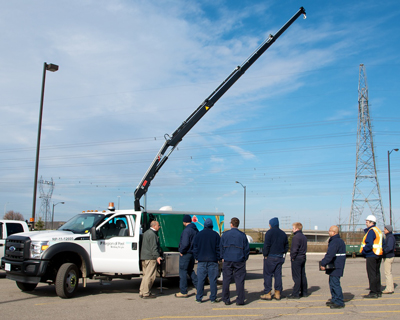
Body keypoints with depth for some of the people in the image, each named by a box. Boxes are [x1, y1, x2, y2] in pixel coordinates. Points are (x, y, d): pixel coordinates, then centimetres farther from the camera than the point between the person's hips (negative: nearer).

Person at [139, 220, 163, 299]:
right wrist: (157, 256, -27)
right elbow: (153, 247, -21)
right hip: (150, 258, -10)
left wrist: (158, 250, 38)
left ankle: (142, 292, 19)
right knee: (150, 276, -7)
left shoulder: (146, 233, 20)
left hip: (143, 257, 10)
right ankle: (146, 294, -5)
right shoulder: (152, 234, -13)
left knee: (145, 275, 16)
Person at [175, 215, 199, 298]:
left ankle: (183, 292, 5)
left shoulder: (186, 230, -19)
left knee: (183, 272, 0)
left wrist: (181, 251, -12)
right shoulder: (196, 230, 10)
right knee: (190, 270, 21)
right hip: (193, 253, 9)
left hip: (185, 254, -9)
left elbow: (185, 244, -25)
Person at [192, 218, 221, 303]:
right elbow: (218, 248, 1)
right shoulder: (215, 235, 0)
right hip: (213, 261, -1)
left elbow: (195, 248, 7)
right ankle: (213, 298, 6)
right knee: (213, 280, 3)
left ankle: (199, 298, 6)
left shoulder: (198, 235, 5)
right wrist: (219, 258, 7)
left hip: (201, 261, 1)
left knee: (200, 280, 4)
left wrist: (197, 257, 14)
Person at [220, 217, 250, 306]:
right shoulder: (242, 235, 0)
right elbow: (247, 248, 3)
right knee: (239, 280, 3)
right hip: (239, 260, 0)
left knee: (226, 280, 7)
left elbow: (221, 247, 6)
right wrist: (245, 258, 13)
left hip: (227, 260, 1)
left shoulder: (225, 234, 1)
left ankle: (226, 300, 10)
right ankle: (240, 300, 4)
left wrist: (222, 257, 14)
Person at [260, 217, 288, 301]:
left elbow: (266, 245, -14)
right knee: (278, 275, 9)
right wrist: (282, 254, 18)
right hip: (280, 258, 6)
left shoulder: (270, 232, -8)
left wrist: (265, 255, -6)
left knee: (268, 275, -1)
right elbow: (286, 246, 17)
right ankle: (277, 293, 10)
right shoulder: (283, 234, 14)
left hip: (270, 257, -6)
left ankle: (267, 293, -2)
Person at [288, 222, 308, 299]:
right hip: (303, 258, 9)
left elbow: (295, 249, -21)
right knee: (303, 276, 14)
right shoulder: (304, 237, 14)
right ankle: (304, 292, 19)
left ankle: (295, 294, -5)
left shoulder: (296, 237, -16)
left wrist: (292, 257, -11)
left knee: (296, 277, -7)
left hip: (296, 259, -9)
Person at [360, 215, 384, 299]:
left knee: (372, 274, -6)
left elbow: (369, 244, -23)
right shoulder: (378, 230, 16)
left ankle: (373, 292, -4)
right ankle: (378, 292, 19)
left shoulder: (371, 231, -15)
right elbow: (382, 244, 18)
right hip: (378, 255, 10)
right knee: (377, 273, 14)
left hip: (371, 255, -10)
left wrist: (363, 251, -10)